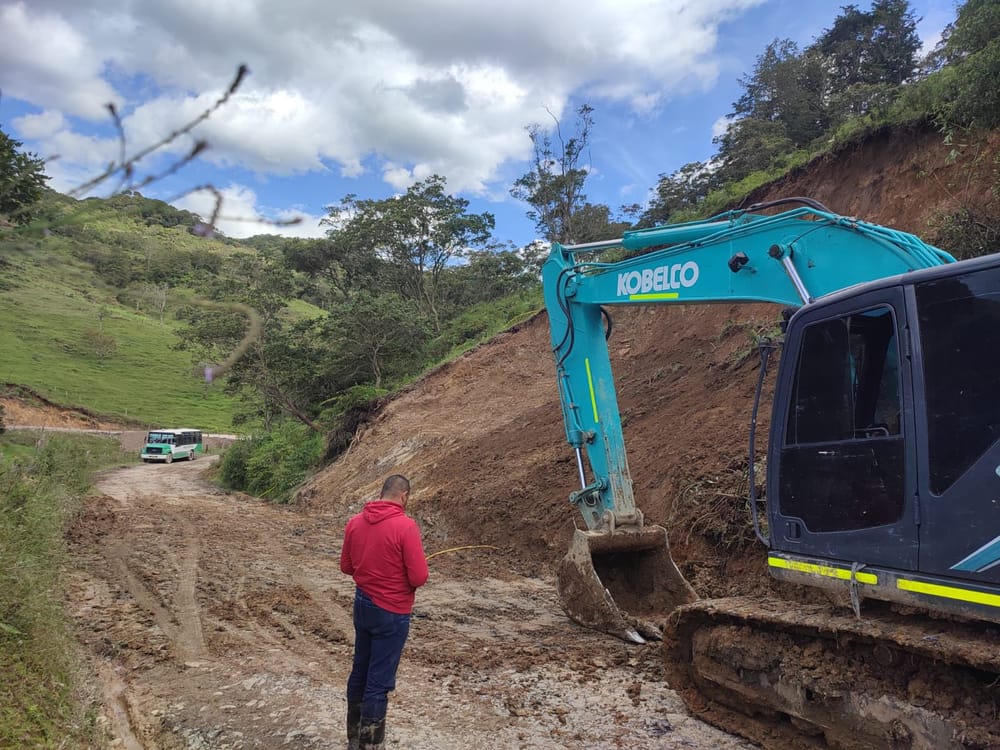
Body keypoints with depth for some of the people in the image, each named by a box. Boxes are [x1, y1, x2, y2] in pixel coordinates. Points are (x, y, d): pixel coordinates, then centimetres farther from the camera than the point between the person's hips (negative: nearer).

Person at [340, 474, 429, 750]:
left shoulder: (355, 522, -1)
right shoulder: (405, 525, -21)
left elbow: (346, 566, 10)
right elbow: (419, 577, -19)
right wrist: (403, 575, 1)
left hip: (362, 605, 7)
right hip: (391, 613, -7)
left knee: (359, 673, 20)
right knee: (379, 683, 3)